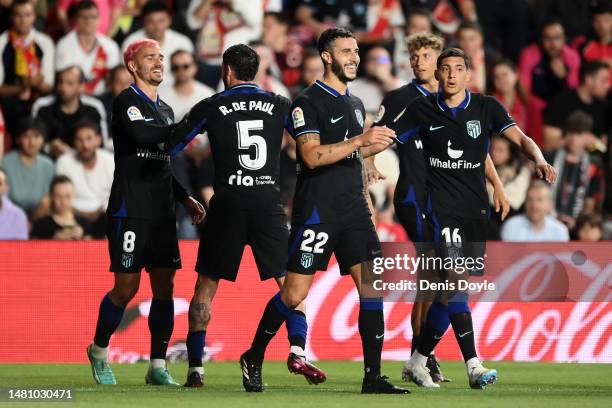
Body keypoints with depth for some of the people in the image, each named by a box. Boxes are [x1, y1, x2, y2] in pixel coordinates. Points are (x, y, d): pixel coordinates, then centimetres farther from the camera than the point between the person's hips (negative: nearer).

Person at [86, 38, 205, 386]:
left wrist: (185, 198, 17)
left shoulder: (165, 110, 20)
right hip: (130, 211, -7)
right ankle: (99, 350, 16)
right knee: (127, 288, -5)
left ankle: (158, 366, 5)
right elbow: (140, 135, -26)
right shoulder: (127, 102, -5)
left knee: (164, 287, 1)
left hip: (162, 214, 7)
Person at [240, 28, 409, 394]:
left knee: (372, 285, -5)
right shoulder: (308, 102, -8)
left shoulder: (356, 104, 17)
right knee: (295, 293, -6)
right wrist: (361, 140, -23)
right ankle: (254, 358, 16)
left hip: (354, 210, 7)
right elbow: (313, 155, -20)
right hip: (317, 211, -7)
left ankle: (373, 376, -4)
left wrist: (375, 146, 11)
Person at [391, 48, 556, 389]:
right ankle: (473, 366, -24)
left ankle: (419, 361, 23)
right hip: (443, 206, -3)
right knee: (455, 281, -19)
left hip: (476, 208, 3)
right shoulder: (423, 109, 2)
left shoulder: (486, 107, 3)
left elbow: (520, 138, -4)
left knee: (449, 293, 6)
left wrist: (539, 160, -24)